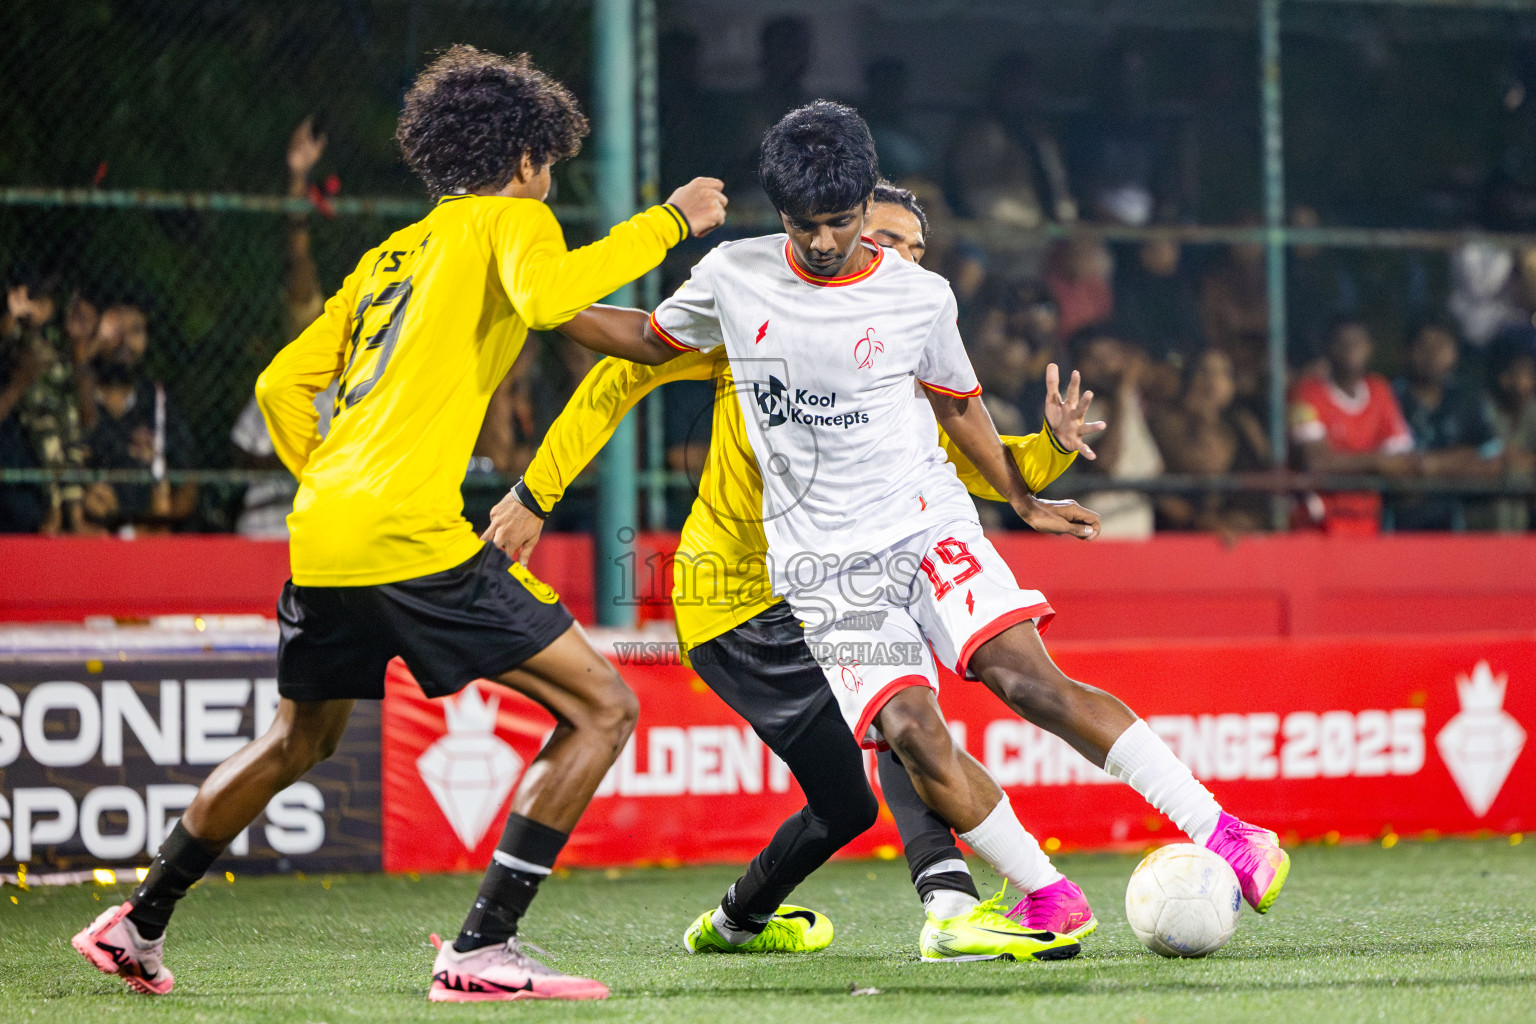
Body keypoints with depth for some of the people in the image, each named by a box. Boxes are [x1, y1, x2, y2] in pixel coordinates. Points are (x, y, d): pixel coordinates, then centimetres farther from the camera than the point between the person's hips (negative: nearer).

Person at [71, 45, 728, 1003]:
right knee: (602, 708, -4)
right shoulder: (509, 216, 3)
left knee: (299, 740, 29)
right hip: (411, 533, -8)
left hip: (322, 531, 8)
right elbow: (546, 297, -20)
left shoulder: (392, 253, 24)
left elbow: (281, 384, 24)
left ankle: (139, 925, 37)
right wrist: (665, 222, -12)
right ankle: (482, 950, -11)